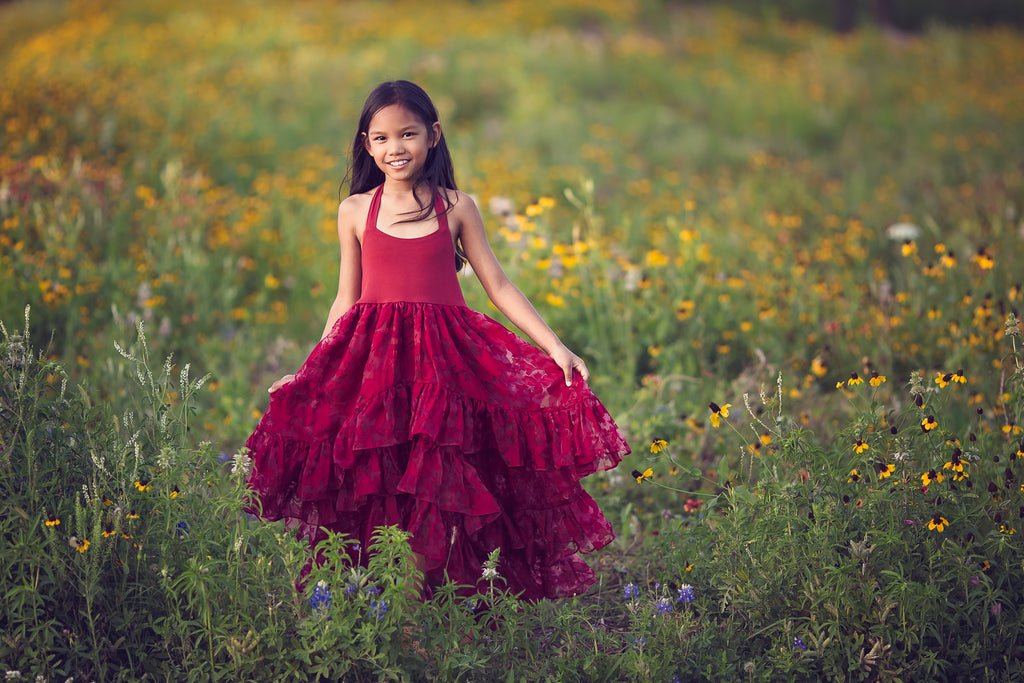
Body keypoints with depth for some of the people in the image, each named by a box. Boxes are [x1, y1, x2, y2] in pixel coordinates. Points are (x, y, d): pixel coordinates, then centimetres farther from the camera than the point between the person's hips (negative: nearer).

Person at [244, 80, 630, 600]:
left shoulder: (455, 207, 6)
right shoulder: (356, 212, 8)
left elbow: (498, 287, 8)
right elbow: (346, 299, 15)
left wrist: (555, 346, 0)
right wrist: (308, 372, 12)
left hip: (446, 358, 0)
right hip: (373, 358, 1)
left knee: (435, 493, -7)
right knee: (379, 490, -5)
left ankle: (423, 602, 4)